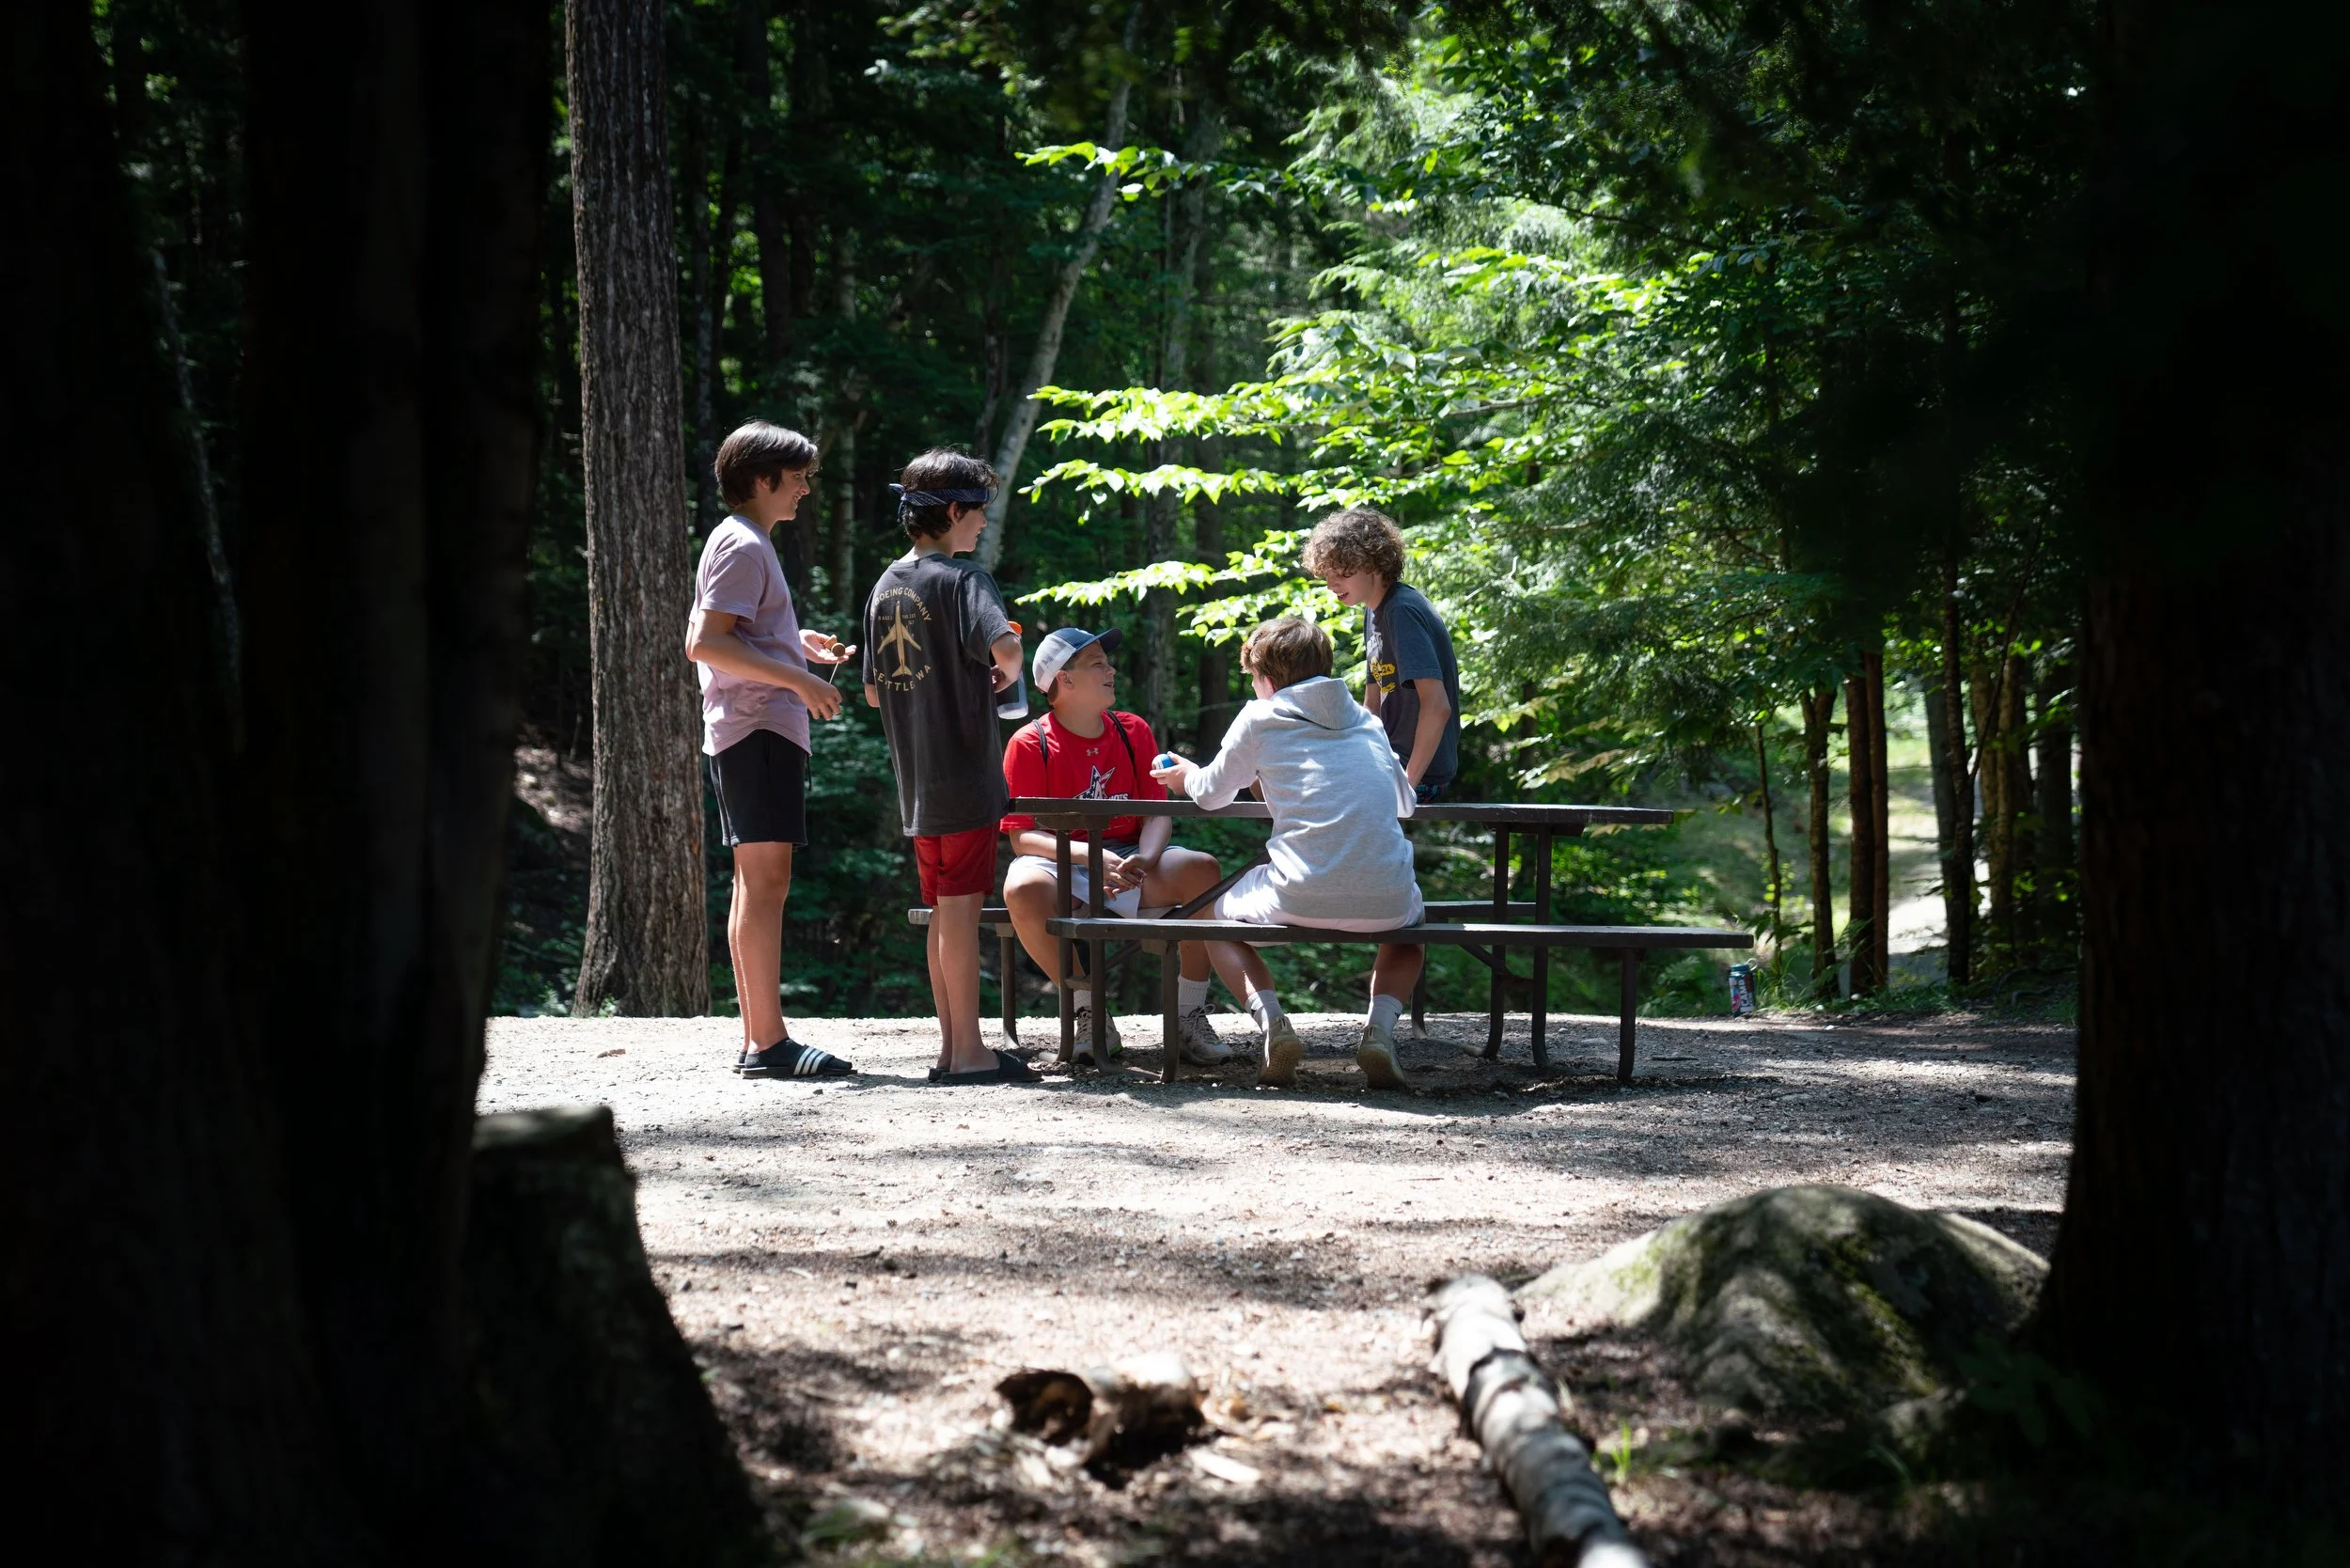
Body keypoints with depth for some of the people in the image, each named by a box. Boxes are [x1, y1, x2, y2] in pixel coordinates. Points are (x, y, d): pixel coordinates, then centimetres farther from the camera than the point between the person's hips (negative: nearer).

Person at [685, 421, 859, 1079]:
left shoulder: (745, 543, 20)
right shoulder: (743, 546, -11)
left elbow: (721, 637, 28)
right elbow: (704, 644, -21)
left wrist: (795, 642, 22)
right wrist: (798, 679, -22)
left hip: (759, 732, 11)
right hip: (758, 729, -11)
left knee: (756, 885, 10)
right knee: (766, 880, -13)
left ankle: (757, 1041, 11)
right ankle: (768, 1042, -16)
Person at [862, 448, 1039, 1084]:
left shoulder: (886, 586, 12)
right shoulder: (960, 578, -11)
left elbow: (874, 691, 17)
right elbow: (1004, 646, -30)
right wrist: (1005, 671, -8)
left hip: (914, 784, 7)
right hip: (964, 775, -7)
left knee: (943, 910, 12)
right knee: (961, 907, -5)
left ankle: (951, 1047, 16)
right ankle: (968, 1051, -3)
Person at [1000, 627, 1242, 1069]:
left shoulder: (1133, 732, 7)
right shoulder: (1029, 745, -5)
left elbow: (1158, 814, 2)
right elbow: (1022, 836, -11)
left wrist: (1145, 859, -21)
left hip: (1126, 857, 3)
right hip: (1058, 864, -3)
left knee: (1202, 870, -25)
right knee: (1024, 889, -38)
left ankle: (1190, 1016, -15)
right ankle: (1091, 1011, -20)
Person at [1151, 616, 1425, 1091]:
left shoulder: (1260, 717, 8)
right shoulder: (1367, 722, 19)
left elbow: (1213, 794, 20)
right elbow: (1404, 801, 32)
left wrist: (1187, 775, 45)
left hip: (1301, 900, -3)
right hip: (1386, 900, 3)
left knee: (1213, 917, 28)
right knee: (1410, 927, 39)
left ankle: (1270, 1022, 1)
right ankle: (1380, 1029, 8)